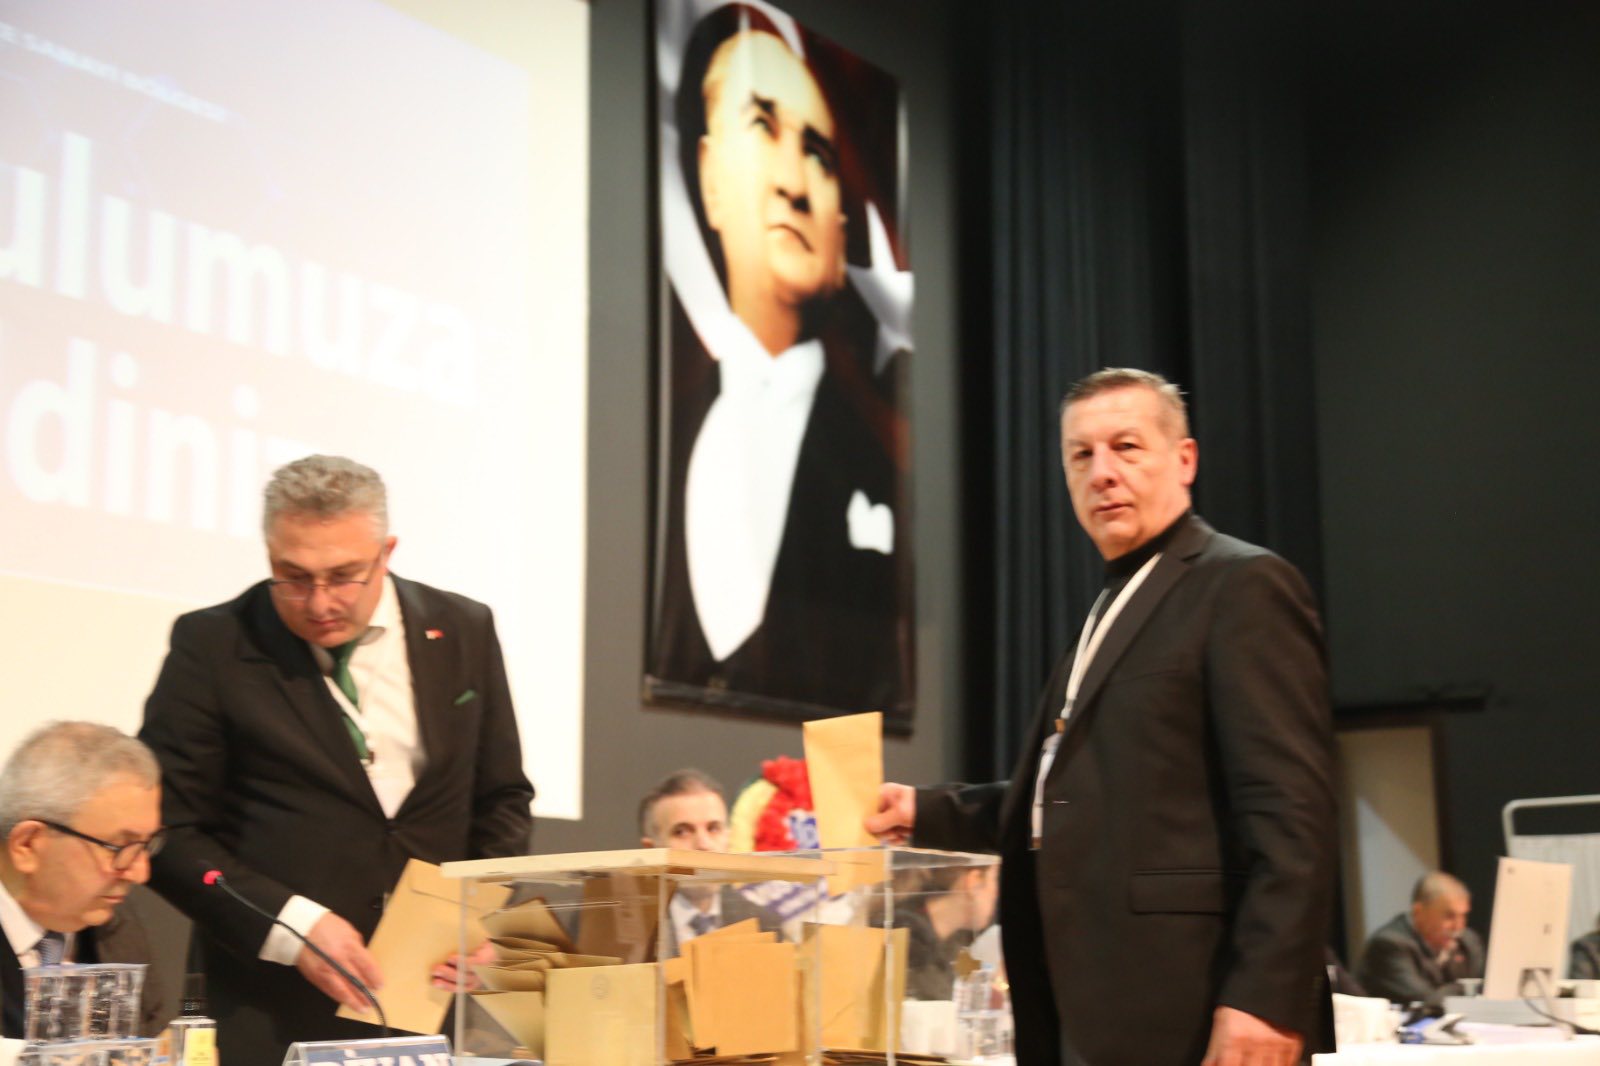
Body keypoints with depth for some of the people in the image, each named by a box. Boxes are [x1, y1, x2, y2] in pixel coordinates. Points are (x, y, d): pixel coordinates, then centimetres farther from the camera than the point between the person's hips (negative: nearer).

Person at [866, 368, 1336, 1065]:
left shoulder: (1242, 586, -7)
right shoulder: (1117, 606, 20)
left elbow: (1289, 810, -16)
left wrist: (1264, 998, -23)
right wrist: (925, 813, 15)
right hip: (1092, 1006, 9)